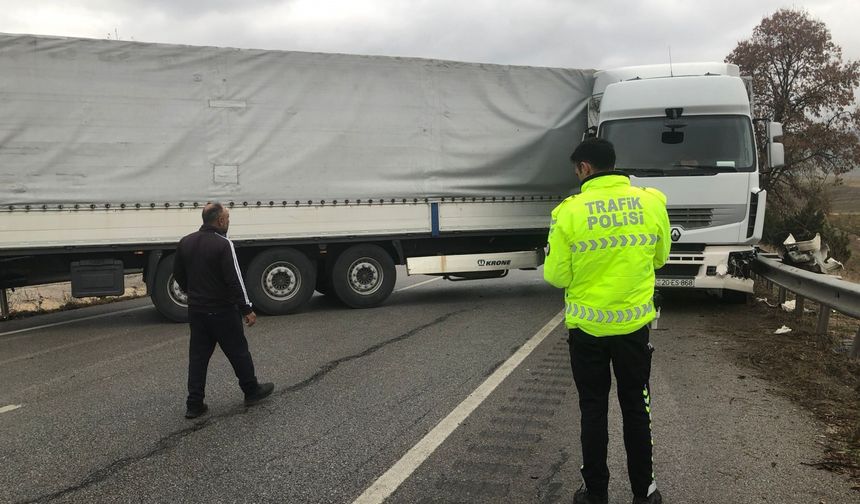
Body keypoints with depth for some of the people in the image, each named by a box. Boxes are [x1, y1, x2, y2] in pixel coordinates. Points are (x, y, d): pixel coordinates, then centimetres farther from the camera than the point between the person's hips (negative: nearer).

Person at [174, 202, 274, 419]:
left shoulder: (185, 243, 5)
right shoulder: (223, 244, -18)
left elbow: (178, 275, 14)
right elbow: (234, 280, -21)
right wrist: (247, 309, -15)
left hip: (196, 310, 6)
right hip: (222, 311, -6)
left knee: (198, 356, 11)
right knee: (238, 352, 9)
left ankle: (194, 404, 12)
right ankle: (252, 391, 23)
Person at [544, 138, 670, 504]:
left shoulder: (570, 211, -14)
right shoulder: (652, 202, -5)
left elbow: (557, 276, -9)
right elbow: (659, 258, 9)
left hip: (587, 327, -2)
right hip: (634, 323, 2)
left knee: (593, 411, 12)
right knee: (636, 409, 16)